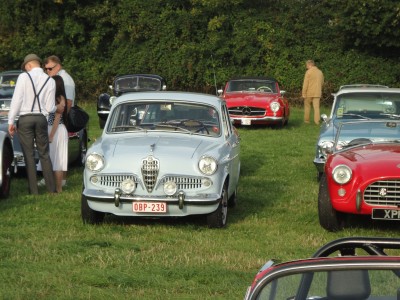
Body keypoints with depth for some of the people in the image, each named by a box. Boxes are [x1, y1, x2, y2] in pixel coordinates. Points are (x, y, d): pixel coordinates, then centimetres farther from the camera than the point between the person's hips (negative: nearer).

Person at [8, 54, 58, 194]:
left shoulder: (24, 77, -5)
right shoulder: (50, 81, 3)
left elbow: (16, 100, -9)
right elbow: (50, 107, 2)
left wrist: (11, 121, -6)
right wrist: (56, 108, 25)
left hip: (25, 119, -3)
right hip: (41, 119, 3)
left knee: (29, 155, 2)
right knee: (44, 154, 12)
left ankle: (33, 190, 2)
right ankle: (51, 188, 11)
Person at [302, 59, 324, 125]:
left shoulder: (309, 72, -9)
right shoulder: (320, 72, 9)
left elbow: (305, 83, -12)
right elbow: (322, 83, 16)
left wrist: (304, 93, -9)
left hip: (309, 93, -4)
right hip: (317, 93, 4)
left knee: (307, 106, 10)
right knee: (316, 107, 2)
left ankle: (306, 120, 14)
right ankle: (317, 121, -6)